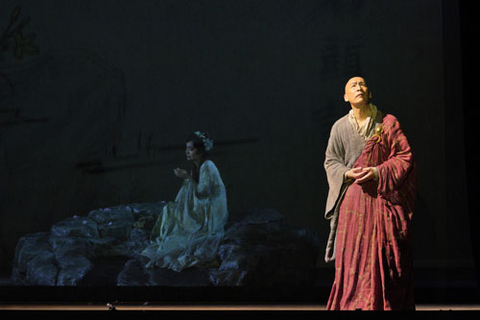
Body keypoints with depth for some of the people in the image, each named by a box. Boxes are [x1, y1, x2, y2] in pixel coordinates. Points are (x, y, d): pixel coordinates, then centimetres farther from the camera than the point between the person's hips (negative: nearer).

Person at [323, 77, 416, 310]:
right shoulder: (340, 127, 8)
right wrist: (347, 173, -9)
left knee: (383, 256, -6)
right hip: (353, 200, 1)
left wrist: (379, 171, -13)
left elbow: (405, 157, 1)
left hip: (383, 198, -1)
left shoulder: (387, 123, 4)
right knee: (353, 255, -5)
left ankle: (384, 305, -2)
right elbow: (330, 161, 12)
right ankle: (352, 305, -3)